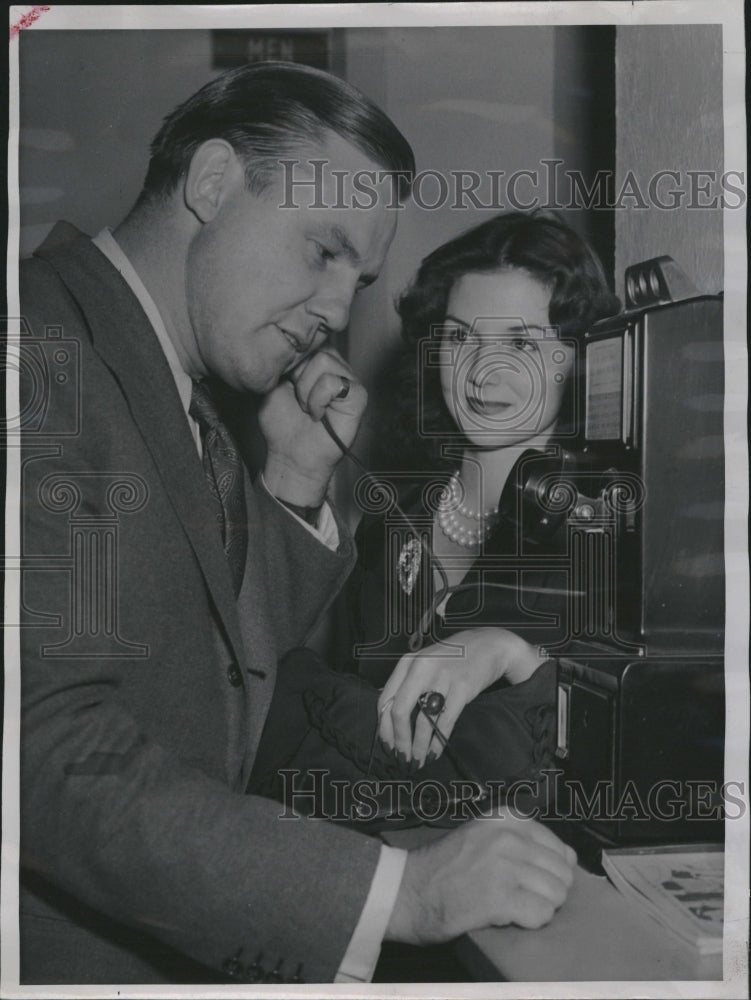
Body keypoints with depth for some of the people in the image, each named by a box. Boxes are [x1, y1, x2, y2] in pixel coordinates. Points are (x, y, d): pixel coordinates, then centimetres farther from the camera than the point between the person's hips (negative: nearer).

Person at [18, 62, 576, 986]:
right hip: (64, 950, -7)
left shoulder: (176, 392, 9)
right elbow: (50, 749, -27)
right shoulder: (42, 348, -19)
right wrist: (401, 890, -26)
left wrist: (297, 478, -2)